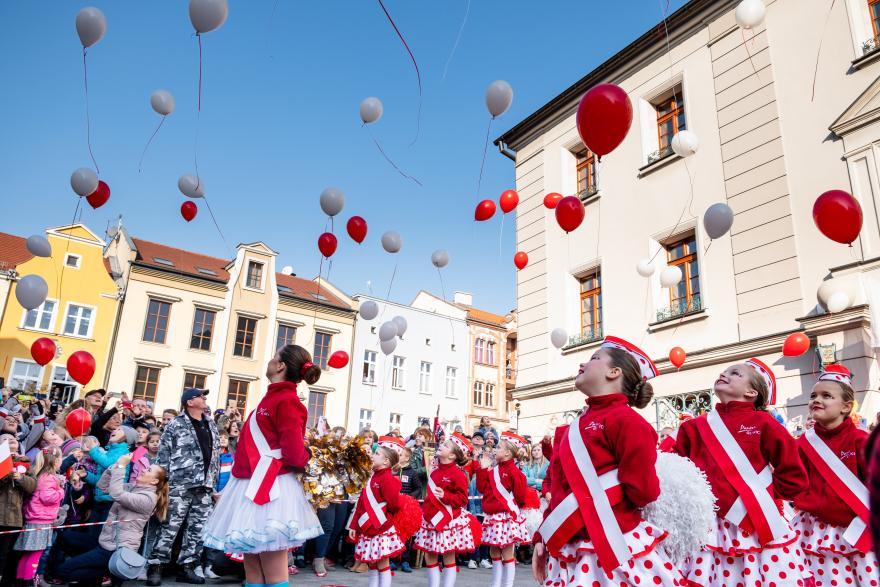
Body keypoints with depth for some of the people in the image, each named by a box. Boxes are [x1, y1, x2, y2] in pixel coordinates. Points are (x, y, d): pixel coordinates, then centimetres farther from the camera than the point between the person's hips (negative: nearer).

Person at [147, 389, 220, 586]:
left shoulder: (211, 425, 16)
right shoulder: (176, 425, -1)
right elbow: (163, 455, -3)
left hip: (204, 486, 6)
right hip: (181, 484, -5)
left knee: (198, 528, 6)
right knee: (170, 527, -5)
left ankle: (187, 567, 16)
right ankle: (156, 567, 6)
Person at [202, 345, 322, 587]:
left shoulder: (286, 401, -12)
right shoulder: (274, 398, 16)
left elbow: (294, 454, -18)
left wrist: (304, 459, 2)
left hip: (269, 490, -9)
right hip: (253, 487, 9)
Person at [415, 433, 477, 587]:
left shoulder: (458, 474, -14)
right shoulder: (435, 471, 9)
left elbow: (462, 499, -16)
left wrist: (445, 496, -27)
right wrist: (425, 510, 20)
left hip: (448, 521, -8)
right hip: (431, 519, 8)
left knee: (449, 559, 4)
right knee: (429, 557, 11)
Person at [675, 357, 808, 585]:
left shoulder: (762, 423, 1)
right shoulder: (696, 427, 9)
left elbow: (794, 476, 1)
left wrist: (764, 492, 2)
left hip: (759, 527, -2)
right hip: (711, 528, 2)